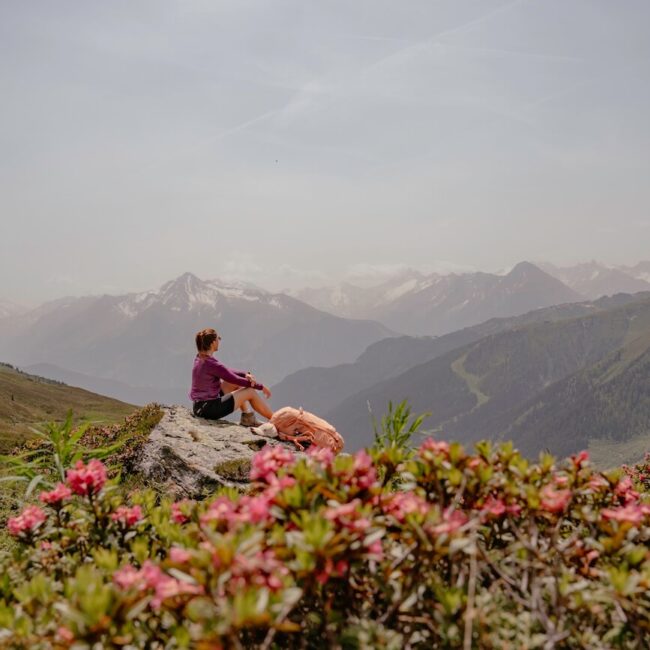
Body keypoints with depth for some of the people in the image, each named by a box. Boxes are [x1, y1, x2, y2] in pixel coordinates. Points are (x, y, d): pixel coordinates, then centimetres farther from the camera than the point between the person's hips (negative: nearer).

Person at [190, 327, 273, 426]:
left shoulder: (199, 358, 5)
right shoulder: (211, 364, -23)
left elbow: (226, 371, 13)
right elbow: (236, 380, -14)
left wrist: (246, 374, -2)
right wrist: (260, 386, -2)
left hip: (200, 406, 9)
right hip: (209, 409, -9)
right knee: (251, 392, 1)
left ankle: (247, 417, 18)